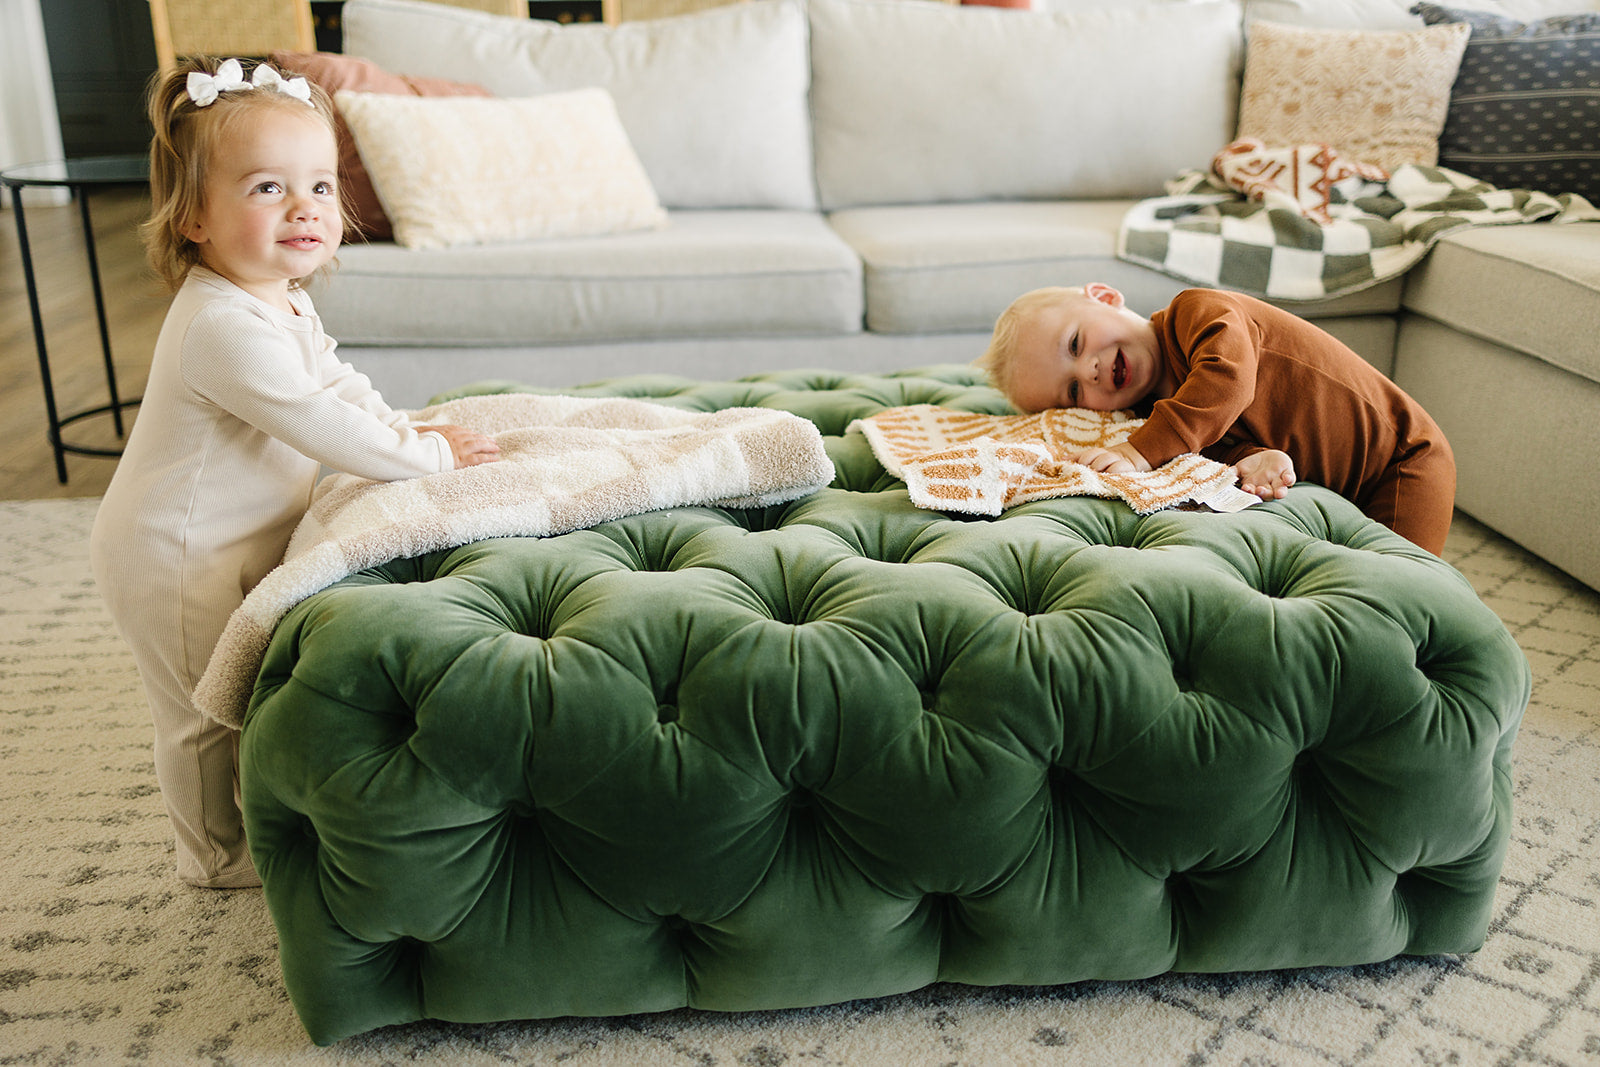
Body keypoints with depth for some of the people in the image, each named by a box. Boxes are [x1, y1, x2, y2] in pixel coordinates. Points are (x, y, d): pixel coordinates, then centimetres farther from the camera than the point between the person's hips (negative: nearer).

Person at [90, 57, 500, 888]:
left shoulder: (279, 300, 2)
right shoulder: (226, 328, -32)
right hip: (177, 560, -10)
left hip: (223, 543, 10)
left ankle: (243, 814, 45)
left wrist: (401, 428, 2)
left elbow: (335, 378, 16)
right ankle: (216, 854, 28)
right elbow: (319, 424, -33)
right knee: (204, 710, 8)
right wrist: (428, 454, -24)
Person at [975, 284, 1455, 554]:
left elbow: (1229, 379, -40)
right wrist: (1254, 458, -39)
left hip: (1403, 461, -6)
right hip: (1333, 491, 6)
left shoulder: (1197, 311, -21)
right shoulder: (1152, 411, -3)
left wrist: (1141, 451, -45)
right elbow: (1220, 443, -15)